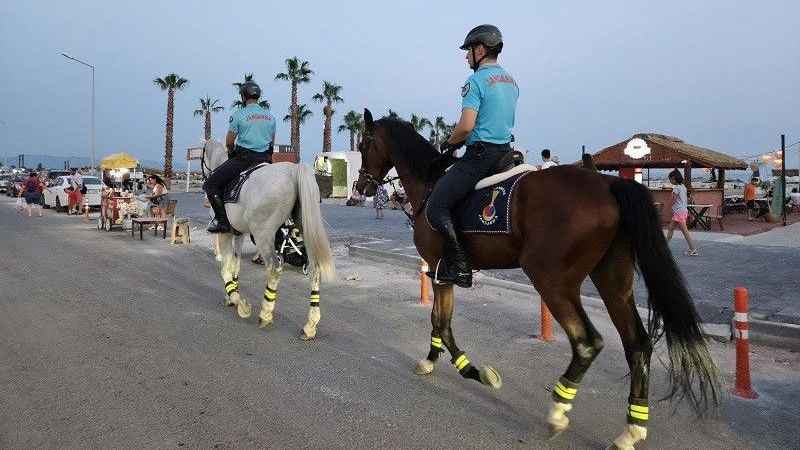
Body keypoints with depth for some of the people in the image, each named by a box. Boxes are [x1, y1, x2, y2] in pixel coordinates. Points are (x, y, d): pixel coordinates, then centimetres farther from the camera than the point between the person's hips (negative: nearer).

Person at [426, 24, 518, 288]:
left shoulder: (476, 81, -12)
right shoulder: (511, 81, 17)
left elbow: (466, 126, -21)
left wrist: (449, 143, 0)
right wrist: (460, 141, 21)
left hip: (480, 155, -10)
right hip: (505, 151, 10)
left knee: (436, 208, -7)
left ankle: (459, 268, -10)